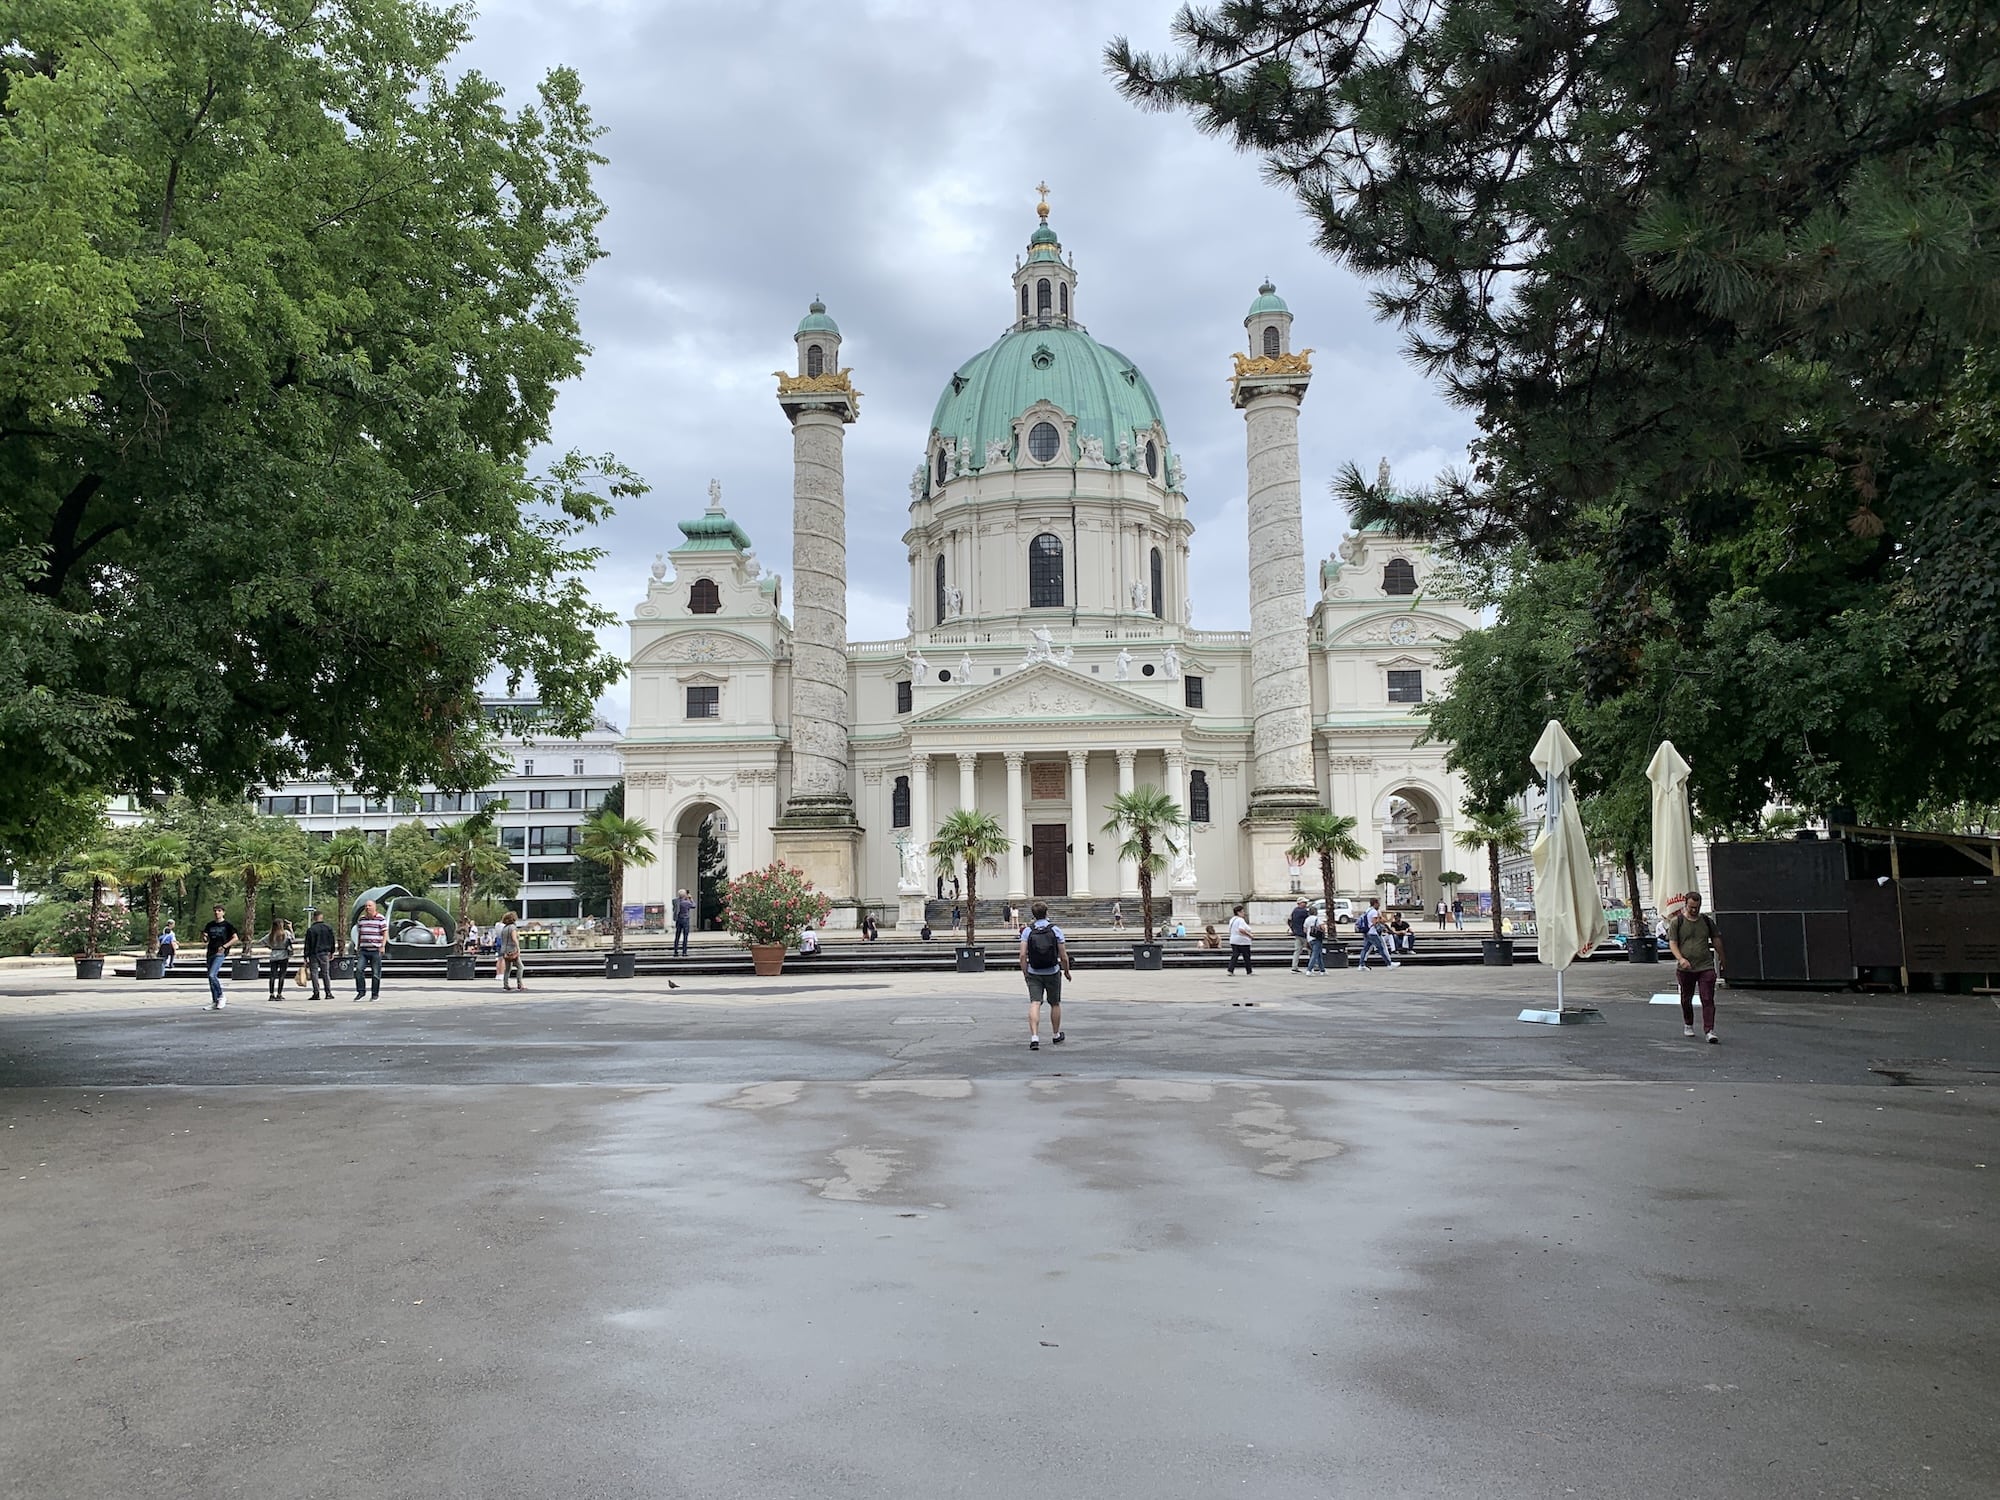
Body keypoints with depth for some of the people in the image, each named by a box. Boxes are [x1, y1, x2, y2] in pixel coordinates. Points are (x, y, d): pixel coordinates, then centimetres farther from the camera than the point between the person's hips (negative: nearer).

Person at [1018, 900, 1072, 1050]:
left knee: (1034, 1004, -5)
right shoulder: (1056, 930, -5)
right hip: (1053, 973, 0)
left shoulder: (1027, 930, -3)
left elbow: (1023, 955, -8)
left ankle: (1034, 1038, -21)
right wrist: (1066, 971, 11)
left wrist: (1025, 973, 3)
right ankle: (1056, 1036, 30)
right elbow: (1064, 956, -5)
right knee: (1055, 1004, 16)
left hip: (1034, 974, 0)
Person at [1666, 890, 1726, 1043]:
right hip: (1685, 968, 0)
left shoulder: (1707, 920, 8)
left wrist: (1722, 957, 25)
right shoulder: (1676, 922, 0)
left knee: (1708, 1000, -8)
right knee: (1686, 999, 13)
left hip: (1706, 967, 1)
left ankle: (1709, 1031, -10)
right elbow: (1672, 943, -6)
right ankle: (1688, 1025, 31)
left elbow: (1716, 940, 19)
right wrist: (1680, 958, -21)